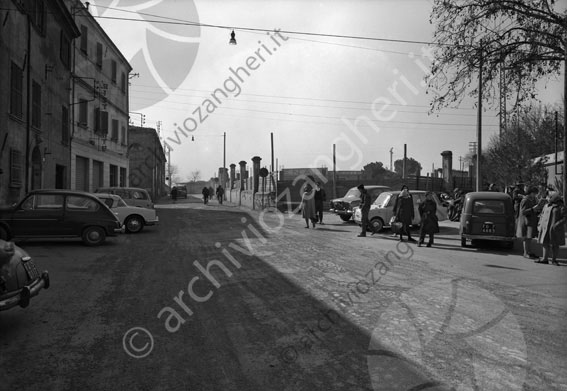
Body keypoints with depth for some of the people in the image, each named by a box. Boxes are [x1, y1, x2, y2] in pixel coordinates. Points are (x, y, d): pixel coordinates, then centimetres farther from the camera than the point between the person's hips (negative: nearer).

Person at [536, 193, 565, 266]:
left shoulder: (561, 207, -4)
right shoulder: (546, 206, 12)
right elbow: (542, 216, 18)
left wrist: (557, 225, -22)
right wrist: (540, 224, 8)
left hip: (555, 229, -5)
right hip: (546, 228, 5)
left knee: (555, 244, 1)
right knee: (545, 243, 5)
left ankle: (554, 260, 10)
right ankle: (545, 259, 9)